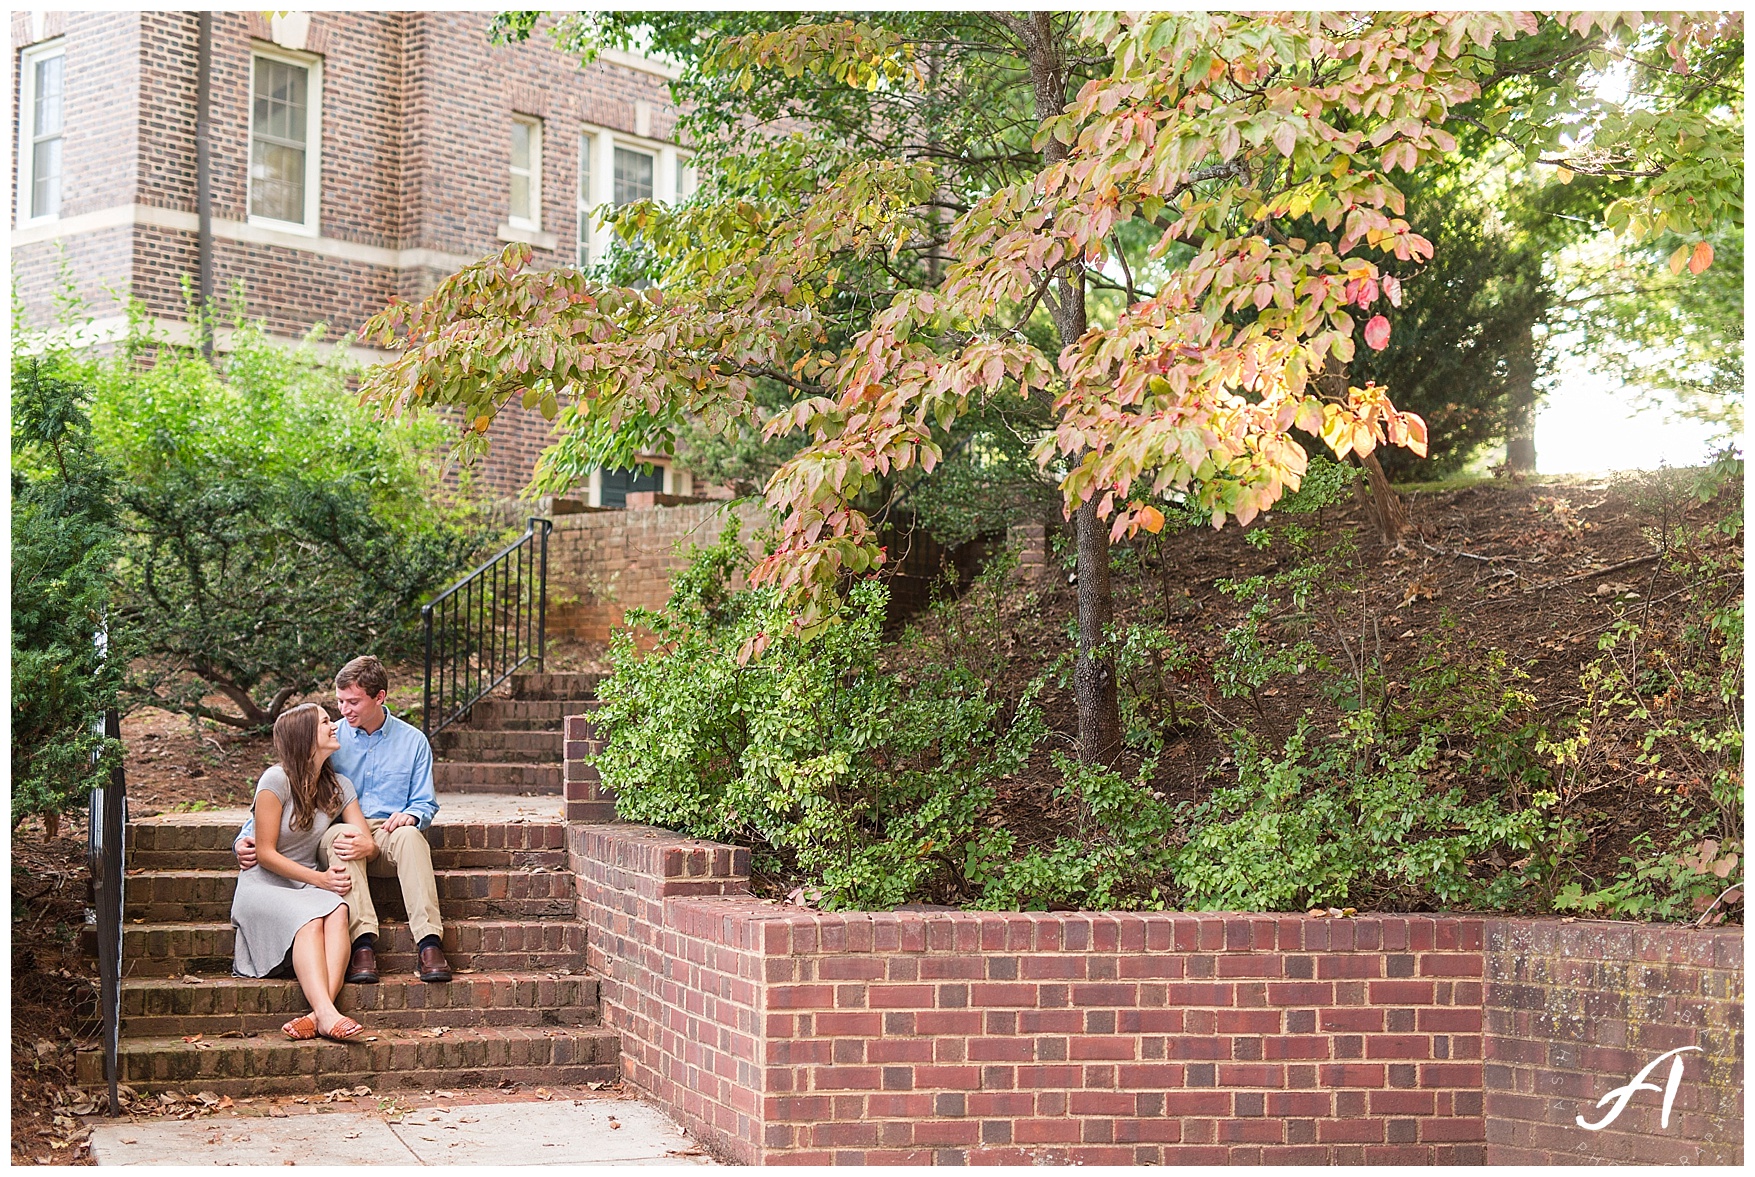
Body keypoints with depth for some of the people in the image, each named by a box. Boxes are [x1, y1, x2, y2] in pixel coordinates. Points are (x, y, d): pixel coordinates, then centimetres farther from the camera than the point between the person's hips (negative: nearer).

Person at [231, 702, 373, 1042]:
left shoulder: (339, 786, 8)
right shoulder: (277, 779, -10)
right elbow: (266, 854, -11)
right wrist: (318, 879, -18)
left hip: (309, 886, 4)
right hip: (265, 887, -4)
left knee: (337, 910, -32)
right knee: (310, 919, -37)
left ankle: (319, 1014, -50)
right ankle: (327, 1014, -54)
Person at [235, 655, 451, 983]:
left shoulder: (412, 741, 11)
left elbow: (426, 803, 15)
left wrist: (410, 815, -11)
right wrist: (246, 838, -12)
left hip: (389, 836, 0)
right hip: (339, 831, 0)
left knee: (409, 834, -37)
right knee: (341, 836, -38)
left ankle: (428, 944, -46)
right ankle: (363, 943, -47)